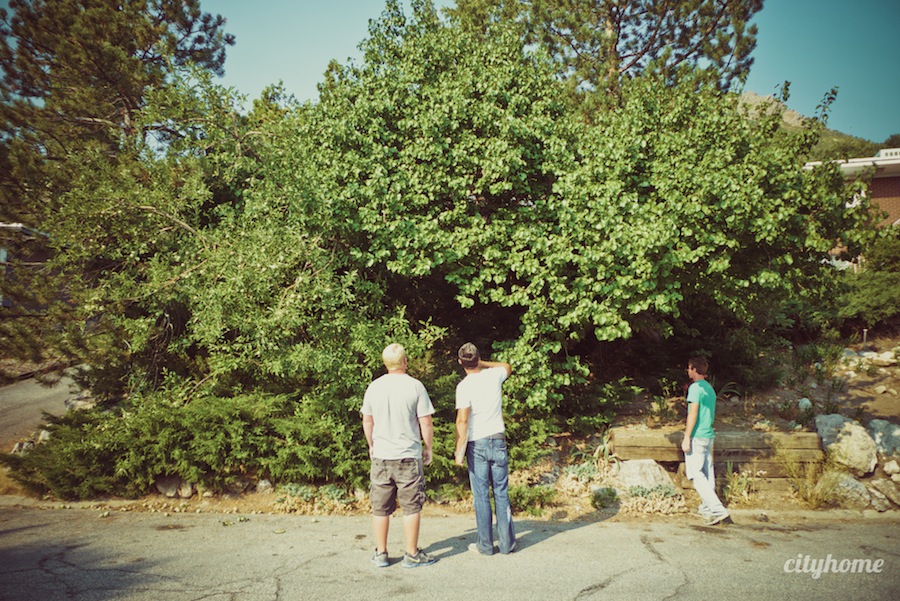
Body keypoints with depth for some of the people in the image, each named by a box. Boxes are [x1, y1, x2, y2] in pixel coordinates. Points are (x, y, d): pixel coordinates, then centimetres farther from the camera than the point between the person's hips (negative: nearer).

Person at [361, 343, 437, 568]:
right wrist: (428, 448, 7)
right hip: (409, 456, -3)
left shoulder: (374, 387, 2)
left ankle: (381, 553, 21)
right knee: (411, 507, 7)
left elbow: (367, 422, 11)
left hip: (380, 456, 3)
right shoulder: (415, 386, -9)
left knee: (381, 508, 12)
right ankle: (412, 554, 15)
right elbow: (426, 423, -7)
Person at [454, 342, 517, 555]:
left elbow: (462, 421, -18)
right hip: (498, 441, 3)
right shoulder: (494, 375, 1)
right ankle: (507, 543, 15)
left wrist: (459, 451, -13)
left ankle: (485, 545, 10)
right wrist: (483, 363, 24)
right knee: (501, 494, 10)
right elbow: (507, 366, 26)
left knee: (482, 496, 4)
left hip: (477, 444, -3)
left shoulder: (464, 386, -12)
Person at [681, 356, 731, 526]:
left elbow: (693, 413, -18)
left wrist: (687, 437, -17)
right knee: (707, 473, 14)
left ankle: (718, 510, -18)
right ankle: (706, 508, 23)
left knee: (696, 475, -9)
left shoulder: (695, 387, -12)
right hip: (709, 435, 9)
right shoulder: (710, 388, 15)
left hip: (697, 437, -9)